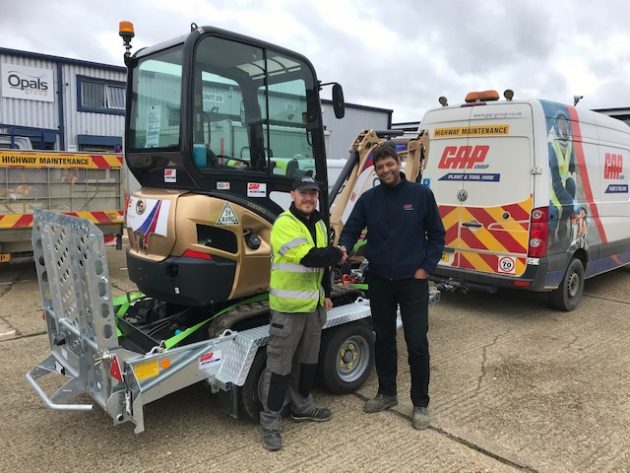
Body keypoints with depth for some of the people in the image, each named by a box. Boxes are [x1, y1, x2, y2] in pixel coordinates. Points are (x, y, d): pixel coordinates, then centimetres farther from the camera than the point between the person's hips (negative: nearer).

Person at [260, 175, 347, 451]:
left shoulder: (318, 224, 12)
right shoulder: (284, 224, -15)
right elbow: (309, 257, -26)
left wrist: (326, 294, 19)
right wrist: (338, 255, -11)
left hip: (313, 305, 8)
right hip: (288, 306, -8)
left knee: (307, 359, 20)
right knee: (280, 365, 0)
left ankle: (302, 406, 37)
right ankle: (270, 422, 11)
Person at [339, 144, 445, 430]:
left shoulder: (421, 194, -2)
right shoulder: (368, 199, 2)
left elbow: (437, 235, 2)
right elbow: (351, 230, 2)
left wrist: (425, 268, -5)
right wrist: (344, 247, -20)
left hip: (413, 281, -2)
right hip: (379, 281, 3)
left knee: (417, 343, -1)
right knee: (383, 339, 14)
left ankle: (420, 404, 16)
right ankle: (387, 393, 32)